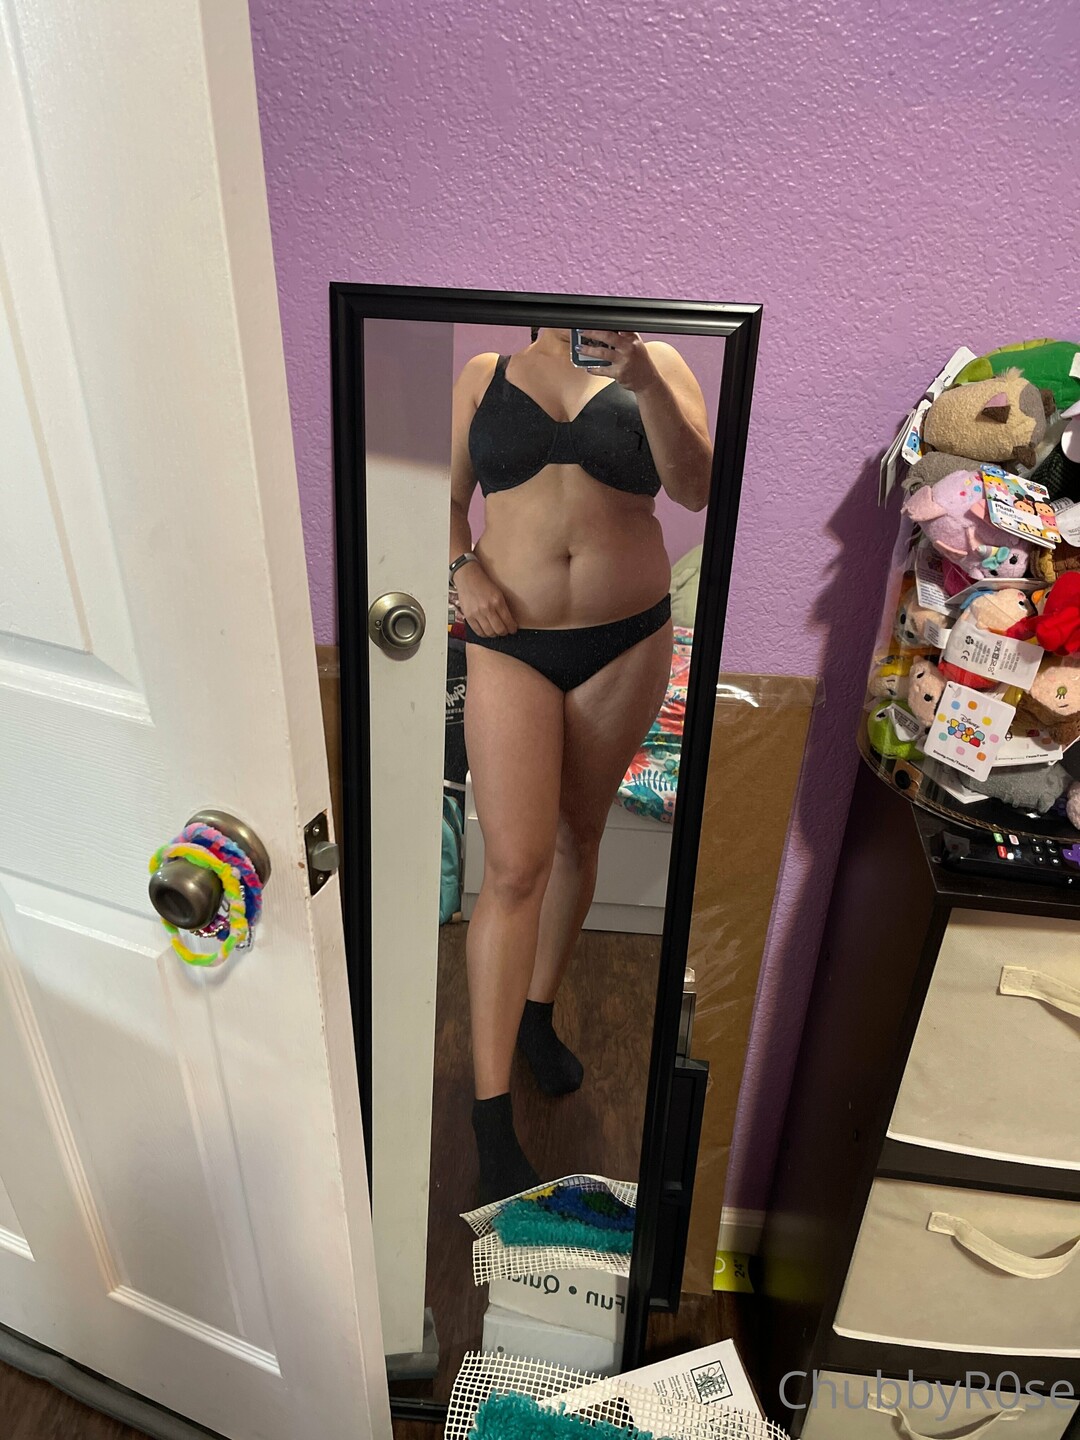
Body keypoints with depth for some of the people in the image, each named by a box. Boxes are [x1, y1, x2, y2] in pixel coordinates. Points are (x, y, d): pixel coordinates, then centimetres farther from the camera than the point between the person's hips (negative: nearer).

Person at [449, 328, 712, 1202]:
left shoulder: (657, 367, 7)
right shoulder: (485, 374, 10)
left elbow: (696, 489, -8)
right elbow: (448, 498, 12)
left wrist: (644, 379, -21)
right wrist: (462, 567, -8)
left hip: (627, 642, 2)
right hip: (509, 642, -1)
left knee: (578, 838, 13)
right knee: (514, 866, -8)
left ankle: (539, 1014, 36)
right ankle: (492, 1115, 5)